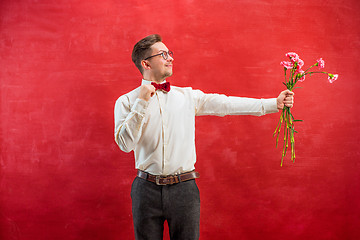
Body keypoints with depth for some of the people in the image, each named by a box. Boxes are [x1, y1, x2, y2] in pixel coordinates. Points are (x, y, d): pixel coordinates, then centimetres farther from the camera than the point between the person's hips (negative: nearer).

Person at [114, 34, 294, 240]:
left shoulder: (187, 96, 7)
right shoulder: (127, 101, 1)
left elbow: (226, 104, 2)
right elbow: (125, 144, -10)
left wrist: (275, 103, -2)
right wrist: (142, 103, -14)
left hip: (184, 188, 2)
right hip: (147, 189, -1)